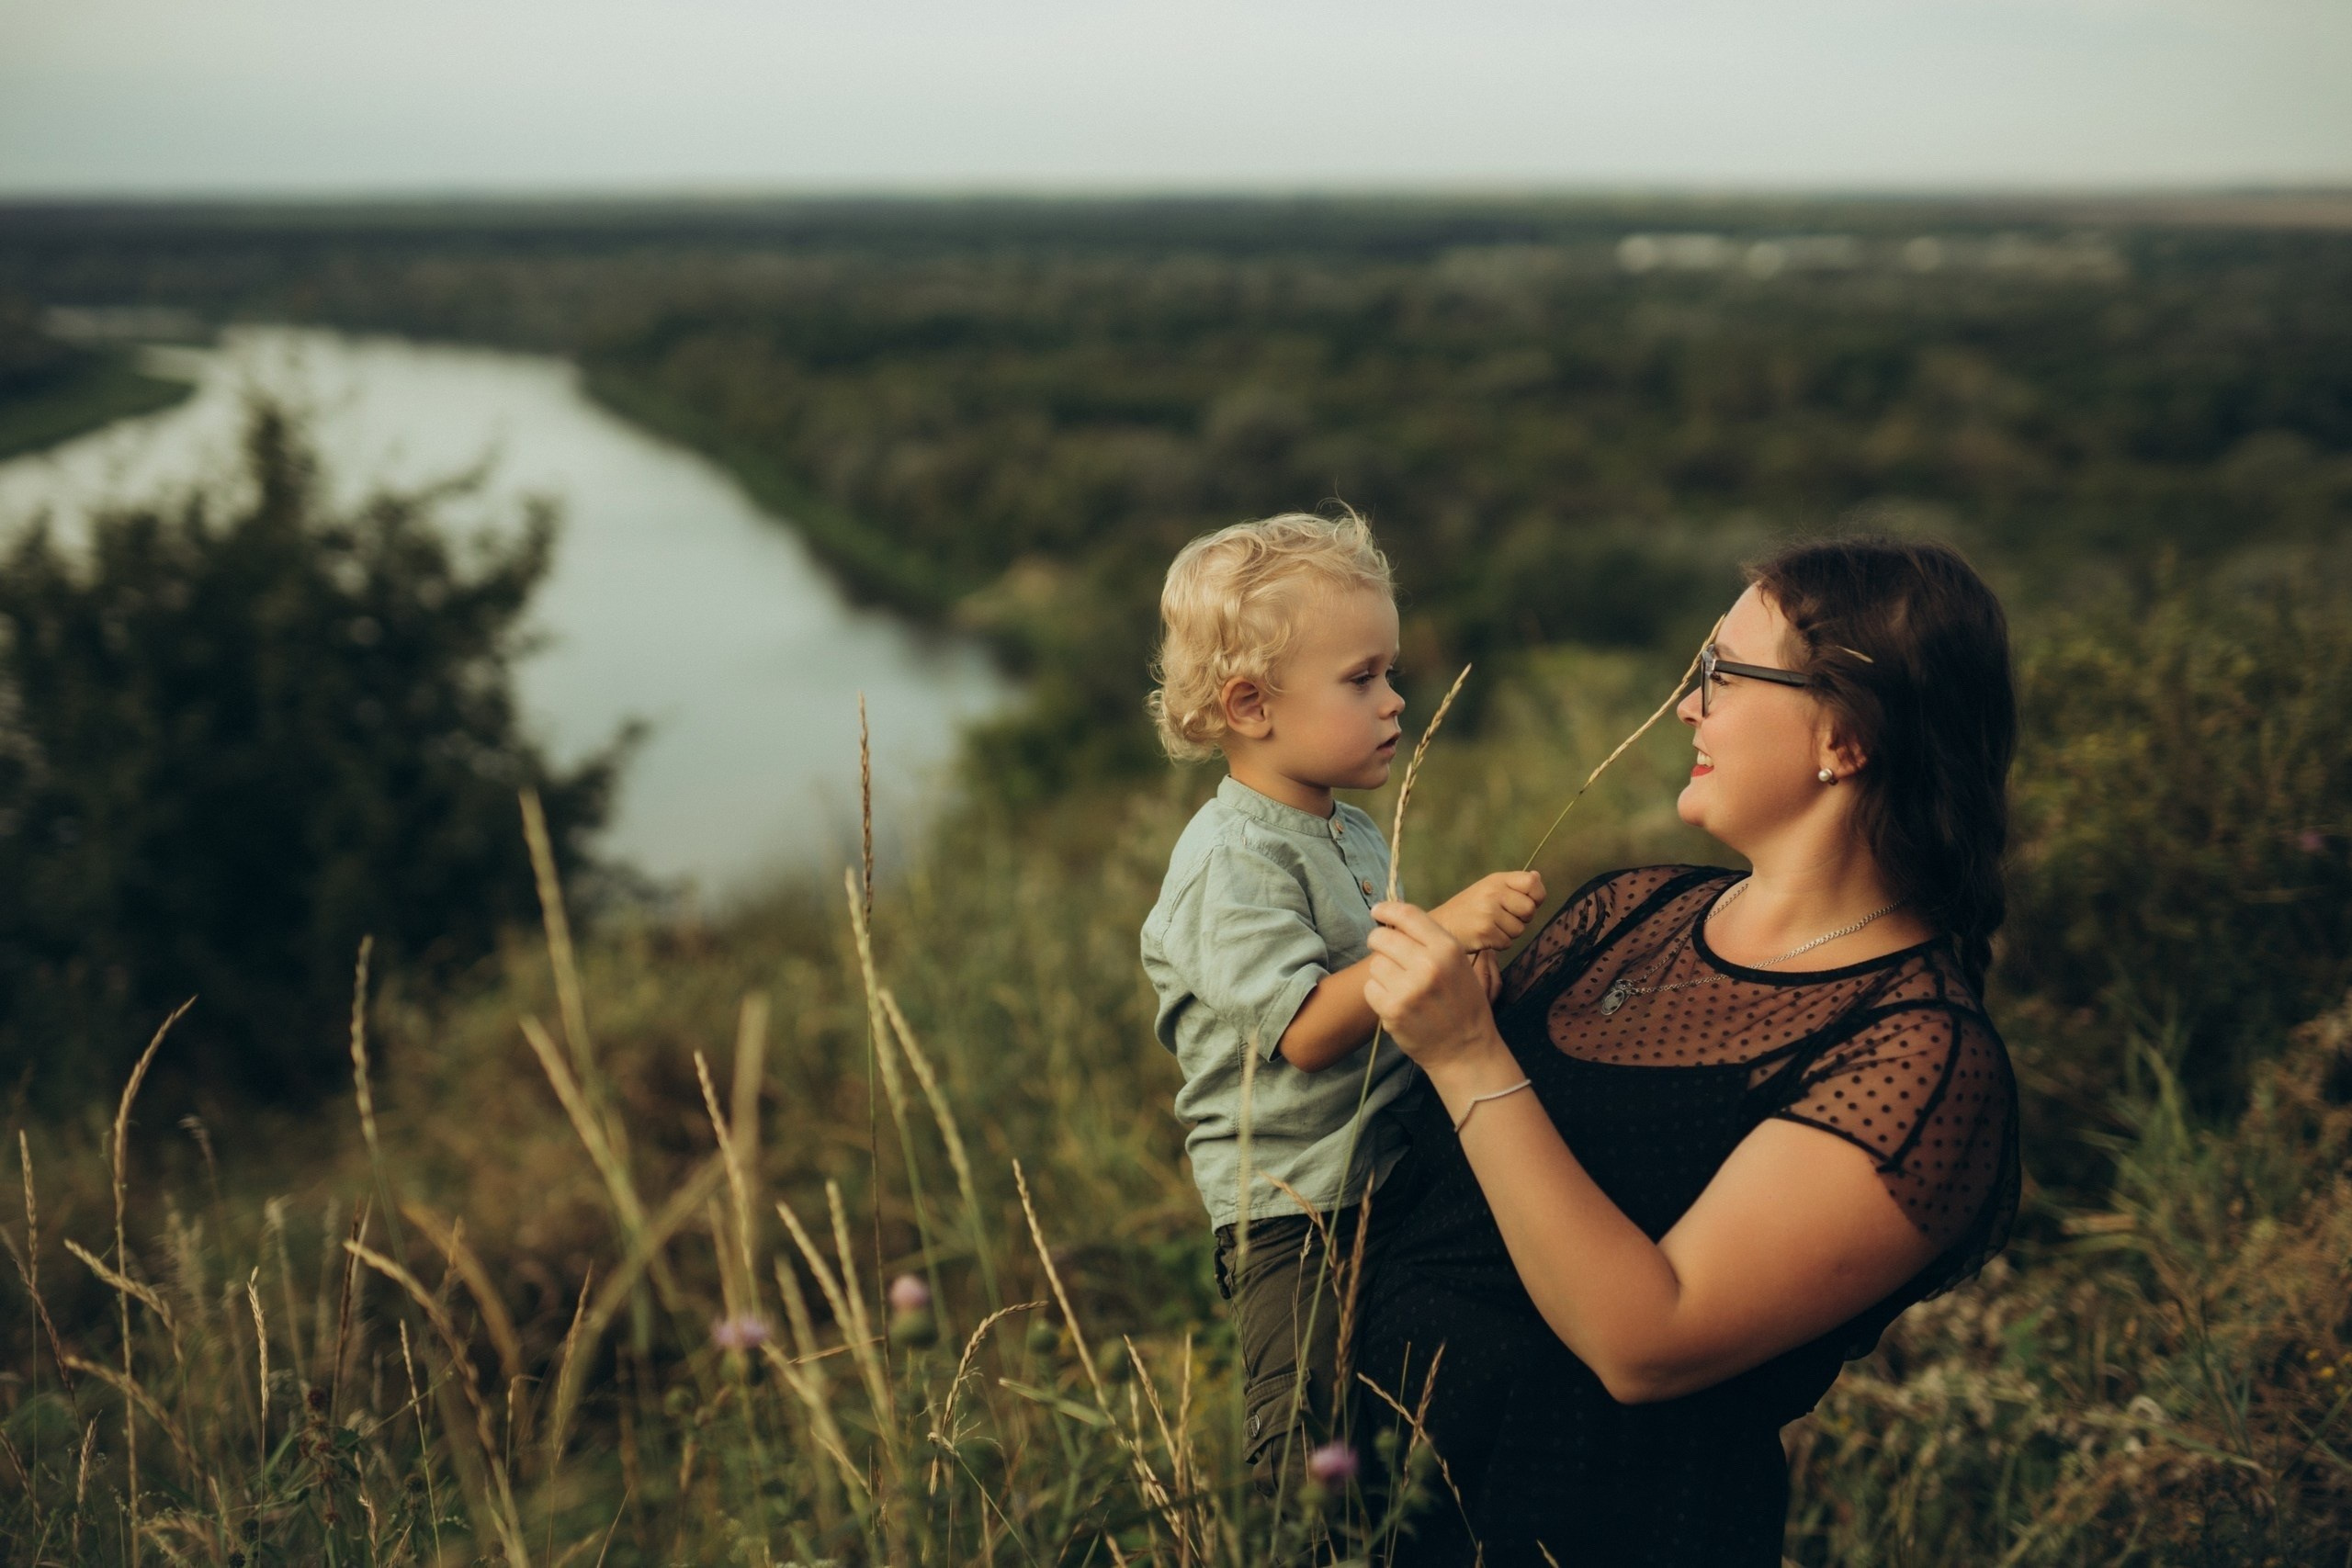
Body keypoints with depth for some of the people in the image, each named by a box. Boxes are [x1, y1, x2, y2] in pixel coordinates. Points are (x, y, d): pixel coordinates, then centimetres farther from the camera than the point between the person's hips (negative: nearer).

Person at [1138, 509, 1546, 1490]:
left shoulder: (1353, 836, 12)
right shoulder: (1236, 859, -18)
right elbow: (1306, 1030, -26)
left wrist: (1460, 966, 4)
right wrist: (1439, 933, -32)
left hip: (1382, 1180, 9)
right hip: (1291, 1212, -9)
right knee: (1311, 1448, -4)